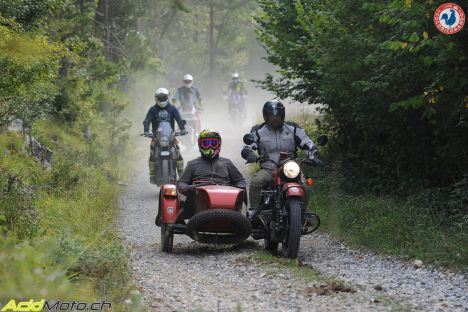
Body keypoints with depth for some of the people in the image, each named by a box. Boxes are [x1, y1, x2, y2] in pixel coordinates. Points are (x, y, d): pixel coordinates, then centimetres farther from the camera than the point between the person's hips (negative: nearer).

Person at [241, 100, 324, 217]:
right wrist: (250, 154, -25)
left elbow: (308, 144, 8)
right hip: (268, 169, -1)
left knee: (305, 187, -24)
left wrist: (313, 156, -14)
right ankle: (253, 210, -18)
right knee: (255, 181, -32)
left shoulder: (293, 129, 11)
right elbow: (246, 148, 0)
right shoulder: (258, 131, 9)